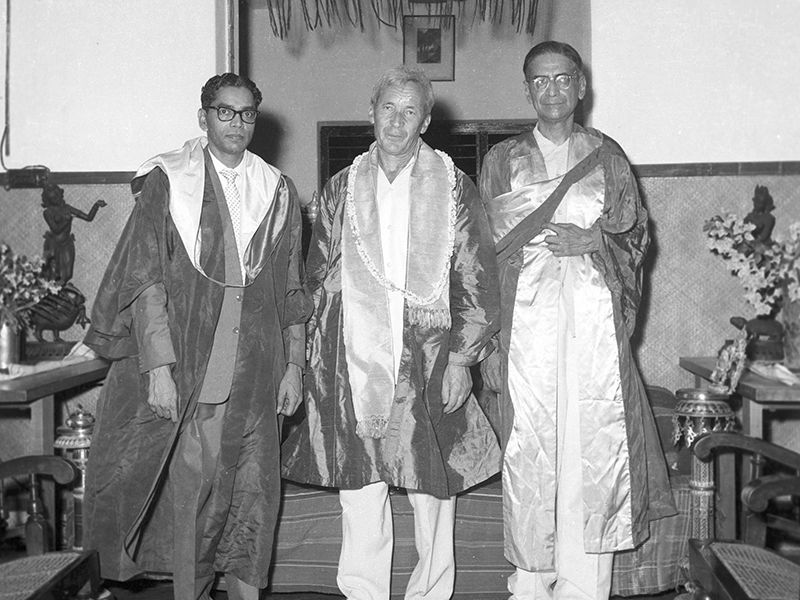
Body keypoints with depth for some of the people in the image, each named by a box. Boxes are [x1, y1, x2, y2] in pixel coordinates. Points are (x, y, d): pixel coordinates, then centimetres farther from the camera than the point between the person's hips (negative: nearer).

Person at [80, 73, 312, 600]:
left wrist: (295, 364, 6)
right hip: (189, 365, -3)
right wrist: (158, 367, -13)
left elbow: (292, 288, 11)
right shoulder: (167, 183, 0)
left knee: (254, 492, 8)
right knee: (190, 490, 1)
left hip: (257, 371, 3)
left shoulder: (277, 191, 10)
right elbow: (145, 281, -6)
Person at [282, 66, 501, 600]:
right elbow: (318, 276, 13)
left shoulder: (454, 187, 4)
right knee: (359, 498, 4)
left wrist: (462, 358, -5)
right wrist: (321, 353, 6)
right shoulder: (341, 189, 10)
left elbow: (479, 281, 1)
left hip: (430, 368, -1)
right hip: (353, 368, 1)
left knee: (434, 491, 7)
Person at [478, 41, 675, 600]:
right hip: (527, 319, 0)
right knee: (528, 452, -2)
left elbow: (637, 234, 12)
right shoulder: (502, 160, 10)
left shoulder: (606, 156, 13)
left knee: (592, 449, -3)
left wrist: (593, 240, -9)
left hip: (594, 322, 1)